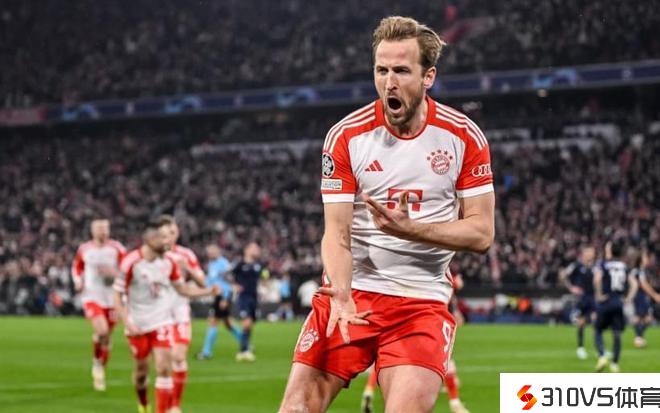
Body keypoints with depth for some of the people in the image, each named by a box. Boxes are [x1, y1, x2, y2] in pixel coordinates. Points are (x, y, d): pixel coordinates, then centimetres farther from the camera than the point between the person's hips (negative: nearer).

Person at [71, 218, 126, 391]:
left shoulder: (116, 248, -2)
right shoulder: (84, 249, 2)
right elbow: (76, 267, 19)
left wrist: (113, 272, -19)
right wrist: (78, 281, 1)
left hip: (111, 298, 1)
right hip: (91, 297, -1)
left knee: (106, 338, 9)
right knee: (101, 330, -24)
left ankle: (101, 371, 28)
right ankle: (97, 362, 2)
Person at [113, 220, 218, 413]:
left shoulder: (168, 262, -3)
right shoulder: (131, 262, -16)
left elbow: (181, 288, 9)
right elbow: (118, 296, -11)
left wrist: (207, 291, -5)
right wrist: (127, 323, -19)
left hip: (162, 321, 2)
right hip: (138, 325, -2)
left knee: (164, 367, -11)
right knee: (142, 368, 11)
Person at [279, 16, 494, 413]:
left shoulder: (464, 136, -3)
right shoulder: (345, 136, -3)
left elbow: (481, 232, -4)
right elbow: (337, 233, -6)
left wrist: (408, 228, -19)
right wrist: (341, 296, -25)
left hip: (422, 298, 0)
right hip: (352, 290, 1)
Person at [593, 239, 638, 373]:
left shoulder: (603, 265, -5)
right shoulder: (624, 267, 9)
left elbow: (597, 279, -23)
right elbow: (634, 284, 3)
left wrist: (599, 294, -14)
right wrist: (628, 298, 5)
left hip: (605, 302, -3)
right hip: (619, 303, 3)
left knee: (598, 331, 11)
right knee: (617, 335, 6)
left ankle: (602, 356, -9)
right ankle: (615, 364, 2)